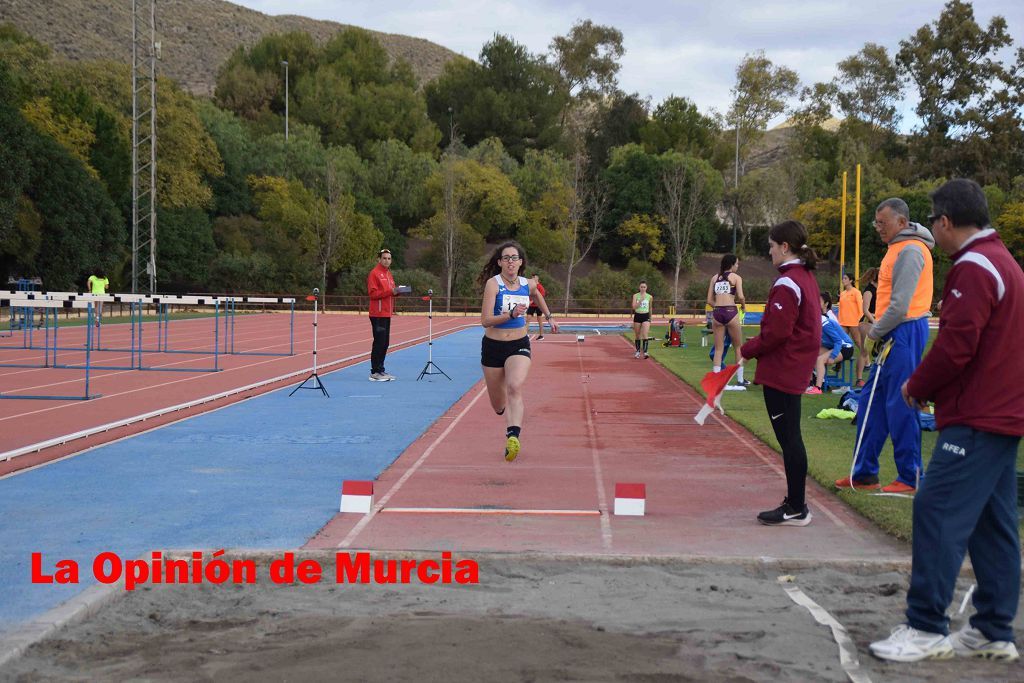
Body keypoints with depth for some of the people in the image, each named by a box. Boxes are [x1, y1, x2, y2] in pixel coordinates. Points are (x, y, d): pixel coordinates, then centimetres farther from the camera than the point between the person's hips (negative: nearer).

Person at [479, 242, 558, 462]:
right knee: (498, 405, 11)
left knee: (515, 387, -29)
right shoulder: (493, 283, -12)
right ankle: (513, 426, 45)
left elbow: (537, 295, 28)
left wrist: (549, 317, 33)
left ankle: (513, 437, -40)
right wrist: (511, 315, -32)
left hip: (519, 345, 1)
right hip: (493, 346, -1)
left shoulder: (528, 285, 1)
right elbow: (485, 320, -20)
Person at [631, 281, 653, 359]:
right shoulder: (635, 296, 0)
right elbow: (634, 307, -12)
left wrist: (650, 318, 21)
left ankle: (645, 352, -19)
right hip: (637, 316, 1)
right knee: (637, 335, 9)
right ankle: (638, 351, 23)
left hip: (646, 316, -1)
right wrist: (641, 300, -22)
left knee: (645, 334, -16)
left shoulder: (649, 297, 3)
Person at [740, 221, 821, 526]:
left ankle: (796, 510, 0)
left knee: (788, 438, -5)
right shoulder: (806, 277, 13)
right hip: (795, 369, 10)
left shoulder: (787, 283, -17)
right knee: (790, 437, 16)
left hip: (781, 371, -10)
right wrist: (754, 348, 13)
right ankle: (795, 502, 23)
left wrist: (748, 350, -7)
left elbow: (776, 332, -21)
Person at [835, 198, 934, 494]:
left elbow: (900, 305, -20)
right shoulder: (898, 248, 17)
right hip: (893, 336, 10)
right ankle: (864, 472, 19)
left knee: (900, 405, -5)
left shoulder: (909, 251, -14)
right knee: (873, 402, 12)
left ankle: (910, 477, 4)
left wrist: (875, 332, -9)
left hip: (904, 333, -10)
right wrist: (878, 332, 11)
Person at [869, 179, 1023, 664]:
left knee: (938, 513, -9)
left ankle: (926, 629, -6)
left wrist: (918, 387, -4)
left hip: (976, 418, -10)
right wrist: (928, 386, 16)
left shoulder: (973, 268, -14)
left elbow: (956, 346, -20)